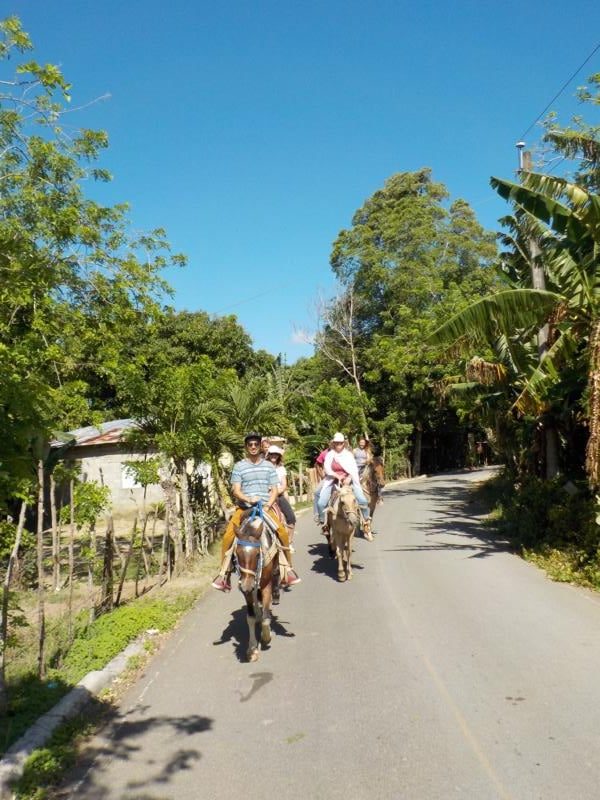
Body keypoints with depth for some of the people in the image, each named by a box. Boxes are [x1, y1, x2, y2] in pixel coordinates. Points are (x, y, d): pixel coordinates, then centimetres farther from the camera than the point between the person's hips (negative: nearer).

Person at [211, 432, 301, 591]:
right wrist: (248, 499, -22)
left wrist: (267, 507, -9)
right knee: (228, 535, -21)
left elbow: (274, 490, 7)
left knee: (282, 532, -21)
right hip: (244, 508, -1)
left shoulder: (269, 466, 10)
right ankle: (224, 574, -7)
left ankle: (287, 569, -3)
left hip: (266, 508, 1)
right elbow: (236, 490, -3)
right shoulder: (239, 466, 4)